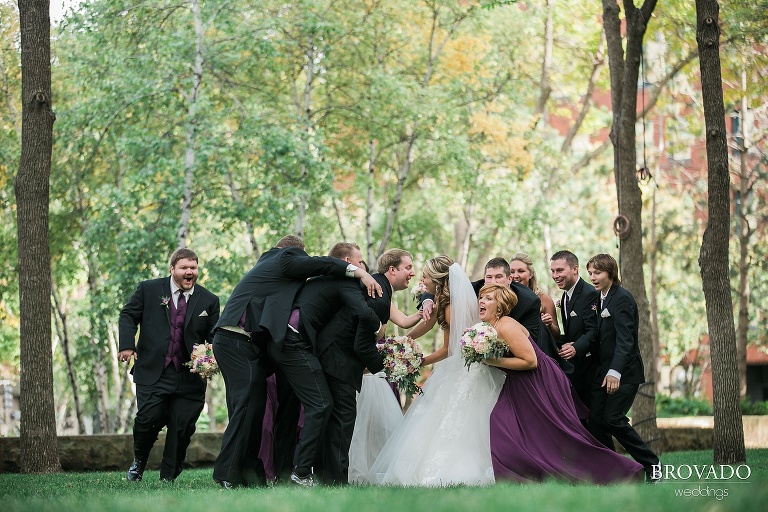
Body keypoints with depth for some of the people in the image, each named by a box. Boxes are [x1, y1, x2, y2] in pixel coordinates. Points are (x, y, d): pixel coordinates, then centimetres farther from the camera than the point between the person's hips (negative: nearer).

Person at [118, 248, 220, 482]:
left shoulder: (209, 300, 7)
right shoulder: (148, 289, 4)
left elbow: (214, 336, 9)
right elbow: (128, 316, 8)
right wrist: (127, 345, -8)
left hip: (189, 375, 2)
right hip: (153, 372, -1)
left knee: (182, 426, -2)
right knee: (148, 419, -11)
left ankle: (168, 478, 11)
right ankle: (139, 461, 20)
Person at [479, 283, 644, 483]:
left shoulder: (506, 327, -21)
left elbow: (530, 361, -26)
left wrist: (494, 361, -25)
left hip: (542, 382, -10)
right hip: (520, 389, 10)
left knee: (565, 435, -5)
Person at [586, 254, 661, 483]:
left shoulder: (622, 299, -13)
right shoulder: (600, 299, 13)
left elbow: (625, 339, -23)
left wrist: (615, 371, -33)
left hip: (624, 372, -8)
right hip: (604, 370, 8)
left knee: (612, 418, -14)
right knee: (595, 420, 1)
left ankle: (651, 465, -1)